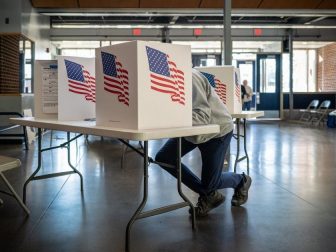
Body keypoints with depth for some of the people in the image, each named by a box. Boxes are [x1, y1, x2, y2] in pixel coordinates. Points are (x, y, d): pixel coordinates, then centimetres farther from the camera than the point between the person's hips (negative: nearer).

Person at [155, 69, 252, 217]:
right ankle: (209, 195, 8)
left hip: (218, 130, -7)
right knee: (163, 158, -7)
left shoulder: (189, 78, -31)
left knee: (210, 183, -2)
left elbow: (203, 115, -38)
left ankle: (241, 181, 34)